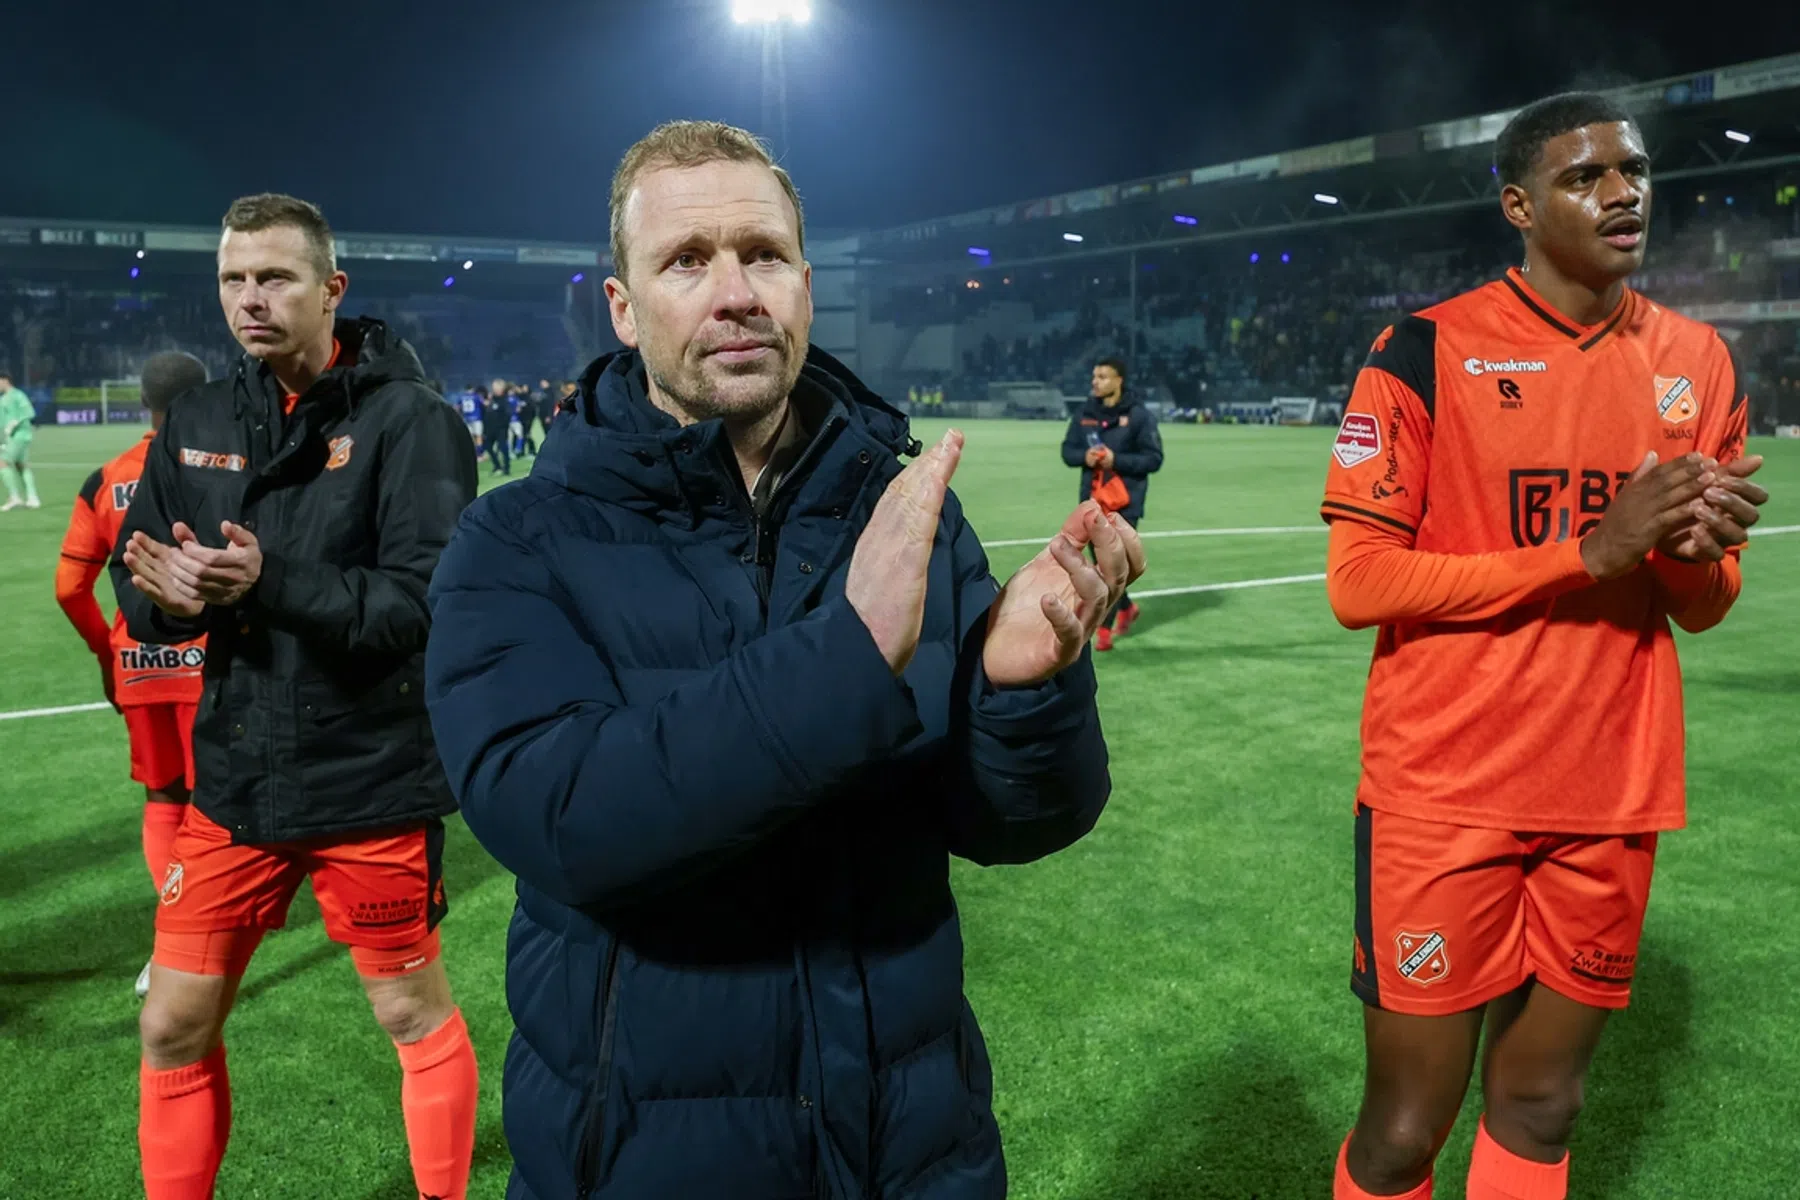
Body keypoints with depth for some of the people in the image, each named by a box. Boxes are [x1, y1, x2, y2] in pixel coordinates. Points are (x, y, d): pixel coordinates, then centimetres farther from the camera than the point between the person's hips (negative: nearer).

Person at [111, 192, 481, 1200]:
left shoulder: (408, 418, -12)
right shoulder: (197, 425, 6)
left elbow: (427, 599, -21)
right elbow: (137, 588, 7)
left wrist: (270, 580, -32)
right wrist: (167, 593, -16)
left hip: (371, 778, -5)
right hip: (235, 776, 5)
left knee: (418, 1016, 12)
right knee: (174, 1031, 14)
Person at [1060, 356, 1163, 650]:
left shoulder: (1139, 415, -9)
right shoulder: (1084, 413, 5)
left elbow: (1154, 459, -8)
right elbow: (1068, 449, 11)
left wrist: (1116, 460, -20)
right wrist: (1084, 457, -11)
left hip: (1125, 501, -5)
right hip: (1092, 500, 5)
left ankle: (1104, 628, -1)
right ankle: (1126, 607, 37)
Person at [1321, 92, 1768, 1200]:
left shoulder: (1697, 361, 8)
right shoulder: (1427, 350, -7)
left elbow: (1704, 607, 12)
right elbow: (1359, 583, -12)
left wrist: (1696, 548, -12)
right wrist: (1591, 550, -17)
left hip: (1613, 800, 5)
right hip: (1444, 796, -4)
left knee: (1539, 1110, 14)